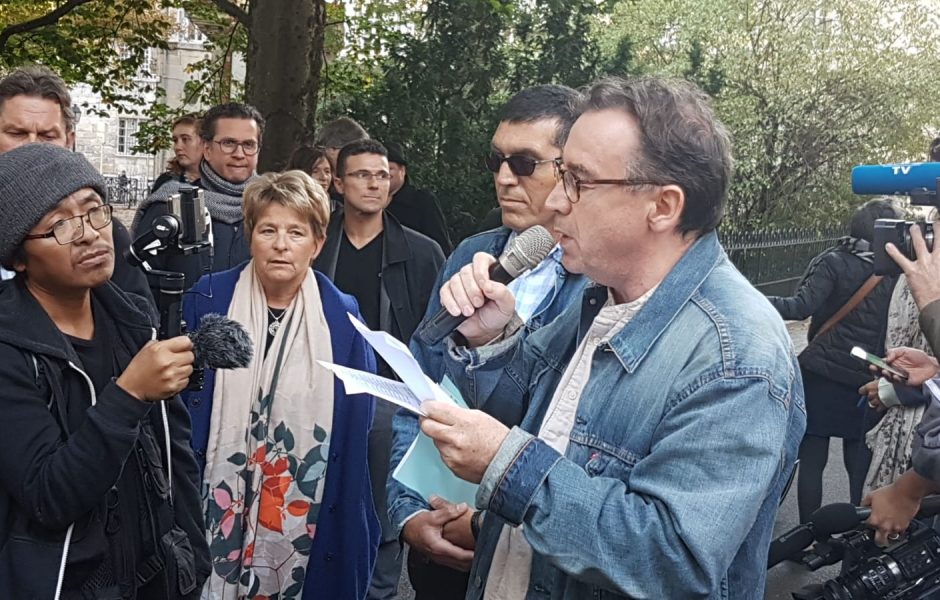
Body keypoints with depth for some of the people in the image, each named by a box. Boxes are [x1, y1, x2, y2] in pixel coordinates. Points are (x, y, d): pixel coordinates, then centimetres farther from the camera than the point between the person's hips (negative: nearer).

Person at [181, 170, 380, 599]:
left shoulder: (342, 317, -2)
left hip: (309, 524, 0)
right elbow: (178, 400, 2)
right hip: (216, 515, 0)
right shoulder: (208, 300, -3)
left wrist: (350, 522, 2)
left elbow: (359, 431, 4)